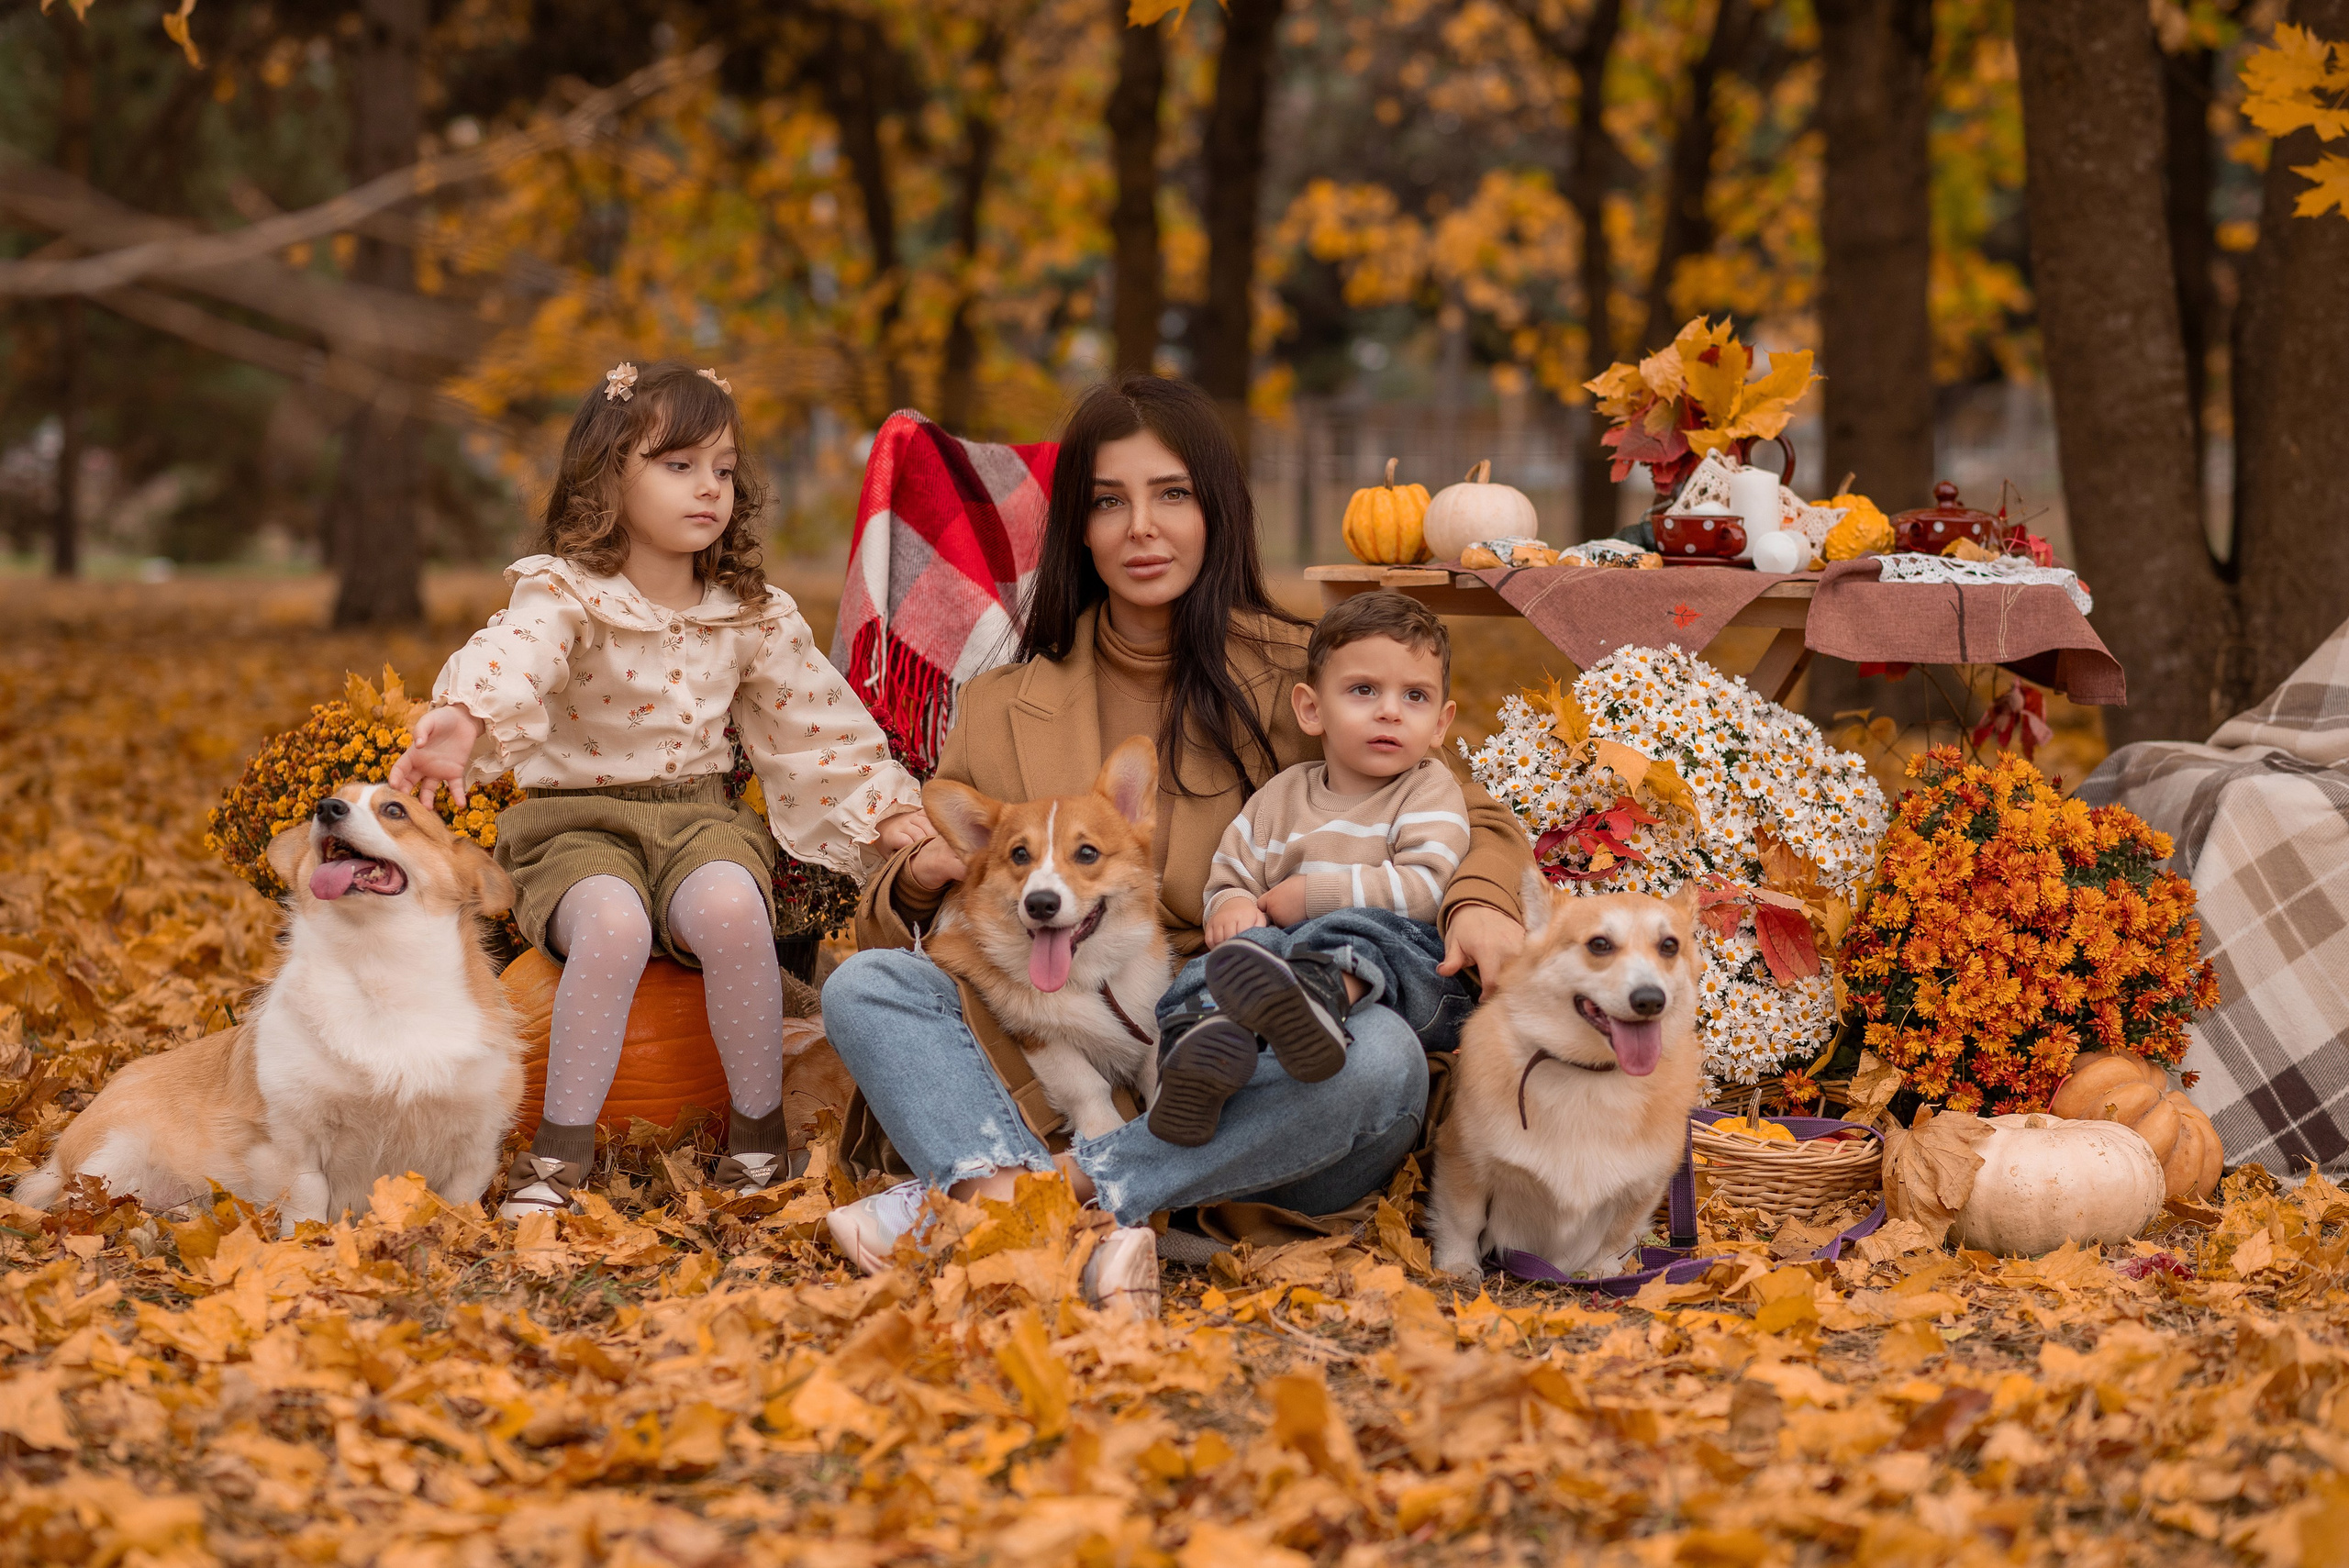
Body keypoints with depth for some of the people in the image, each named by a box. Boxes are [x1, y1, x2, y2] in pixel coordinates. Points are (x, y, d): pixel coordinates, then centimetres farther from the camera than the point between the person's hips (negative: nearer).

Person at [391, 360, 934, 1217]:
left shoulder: (753, 616, 6)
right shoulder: (566, 595, -10)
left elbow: (818, 723, 15)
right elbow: (511, 653, -33)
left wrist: (890, 808, 6)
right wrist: (461, 720, -54)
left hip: (700, 817, 3)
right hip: (579, 825, -3)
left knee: (730, 906, -33)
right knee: (612, 922, -37)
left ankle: (758, 1131, -16)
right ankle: (562, 1150, -24)